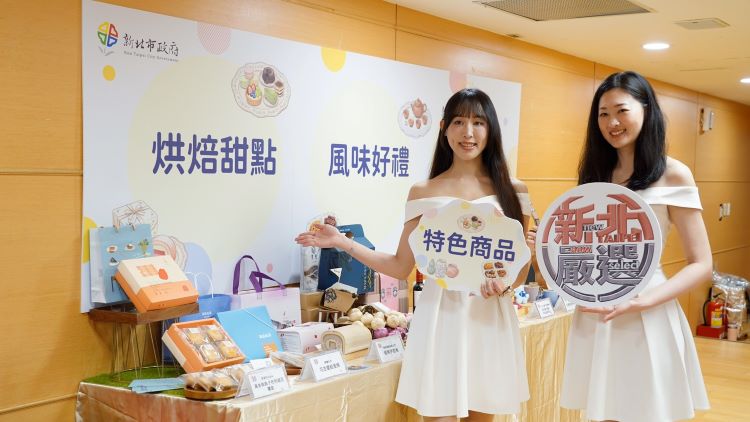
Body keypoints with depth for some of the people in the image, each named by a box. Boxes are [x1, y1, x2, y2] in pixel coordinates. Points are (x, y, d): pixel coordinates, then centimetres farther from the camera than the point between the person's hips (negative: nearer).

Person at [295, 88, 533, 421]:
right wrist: (343, 243, -2)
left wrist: (505, 284, -16)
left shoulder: (512, 191, 4)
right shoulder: (423, 193, 3)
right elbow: (401, 267, 5)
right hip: (440, 317, -1)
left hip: (491, 318, 1)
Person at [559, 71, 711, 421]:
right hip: (595, 318, 5)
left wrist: (641, 302, -21)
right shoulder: (595, 174, 10)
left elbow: (701, 265, -8)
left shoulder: (672, 175, -6)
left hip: (646, 319, -5)